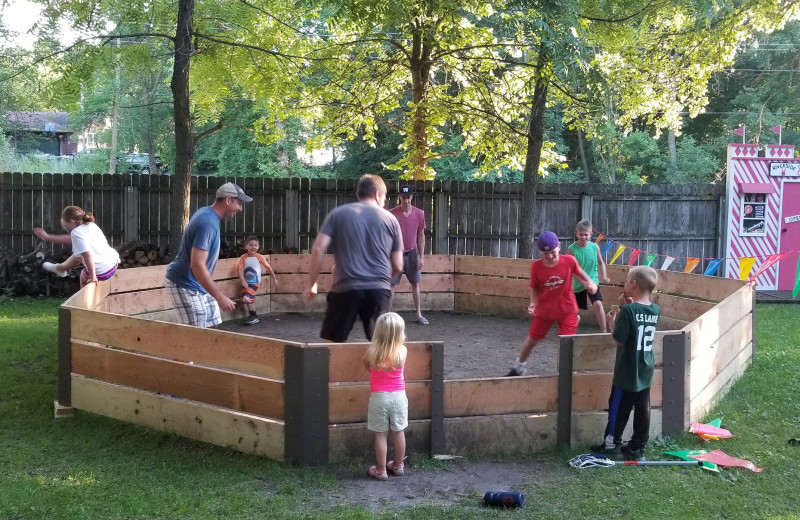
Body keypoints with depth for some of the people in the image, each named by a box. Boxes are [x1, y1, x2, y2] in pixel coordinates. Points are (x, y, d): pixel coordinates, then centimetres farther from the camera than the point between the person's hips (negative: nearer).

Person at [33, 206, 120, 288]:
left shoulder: (77, 232, -20)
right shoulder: (90, 225, 8)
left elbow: (87, 255, -30)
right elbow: (70, 239, 20)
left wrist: (93, 277, -23)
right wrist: (47, 237, 29)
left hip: (102, 273, -7)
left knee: (84, 277, 29)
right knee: (76, 256, 30)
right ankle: (60, 268, 57)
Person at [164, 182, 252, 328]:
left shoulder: (207, 214, 6)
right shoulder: (208, 223, -26)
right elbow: (197, 265, -32)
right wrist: (220, 297, -31)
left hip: (199, 284, 10)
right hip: (185, 285, -10)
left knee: (210, 327, 11)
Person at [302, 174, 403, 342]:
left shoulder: (337, 214, 9)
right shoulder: (390, 219, 10)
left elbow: (318, 249, -2)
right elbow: (398, 266, 11)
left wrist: (311, 284, 5)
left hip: (346, 289, -1)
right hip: (379, 290, 1)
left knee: (333, 343, 7)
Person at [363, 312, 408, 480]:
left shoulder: (372, 352, -13)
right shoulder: (402, 351, -15)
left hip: (379, 397, -1)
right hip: (398, 396, 1)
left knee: (381, 435, 7)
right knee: (398, 432, 16)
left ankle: (381, 470, 15)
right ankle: (398, 466, 29)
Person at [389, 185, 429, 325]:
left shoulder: (419, 214, -4)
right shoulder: (392, 214, -12)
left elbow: (421, 236, 3)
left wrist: (421, 256, 0)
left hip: (412, 253, 3)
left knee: (415, 283, 8)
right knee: (392, 284, -1)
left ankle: (419, 315, 16)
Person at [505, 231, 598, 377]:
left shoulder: (569, 261, -18)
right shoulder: (536, 266, -18)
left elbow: (578, 272, 3)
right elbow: (535, 287, -4)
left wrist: (589, 282, -13)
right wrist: (533, 303, -18)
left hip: (567, 310, -1)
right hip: (544, 310, 1)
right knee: (531, 340, 16)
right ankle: (518, 368, 38)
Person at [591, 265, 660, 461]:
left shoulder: (629, 310, -20)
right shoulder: (655, 310, 2)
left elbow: (619, 339, -16)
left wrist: (612, 322, 0)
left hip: (627, 373, -6)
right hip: (646, 372, 6)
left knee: (618, 408, 7)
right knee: (642, 410, 10)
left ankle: (611, 444, 18)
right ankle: (637, 448, 17)